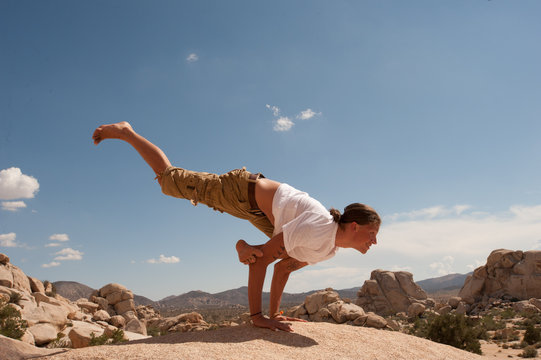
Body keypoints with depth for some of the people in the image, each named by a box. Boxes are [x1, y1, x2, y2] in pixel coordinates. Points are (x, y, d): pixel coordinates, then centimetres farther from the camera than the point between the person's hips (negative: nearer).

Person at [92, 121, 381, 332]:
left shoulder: (331, 249, -4)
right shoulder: (319, 231, -32)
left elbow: (284, 268, 8)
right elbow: (262, 259, -31)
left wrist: (274, 313, 8)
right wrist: (256, 316, -29)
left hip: (259, 212, 8)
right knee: (169, 179, 6)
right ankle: (125, 132, 23)